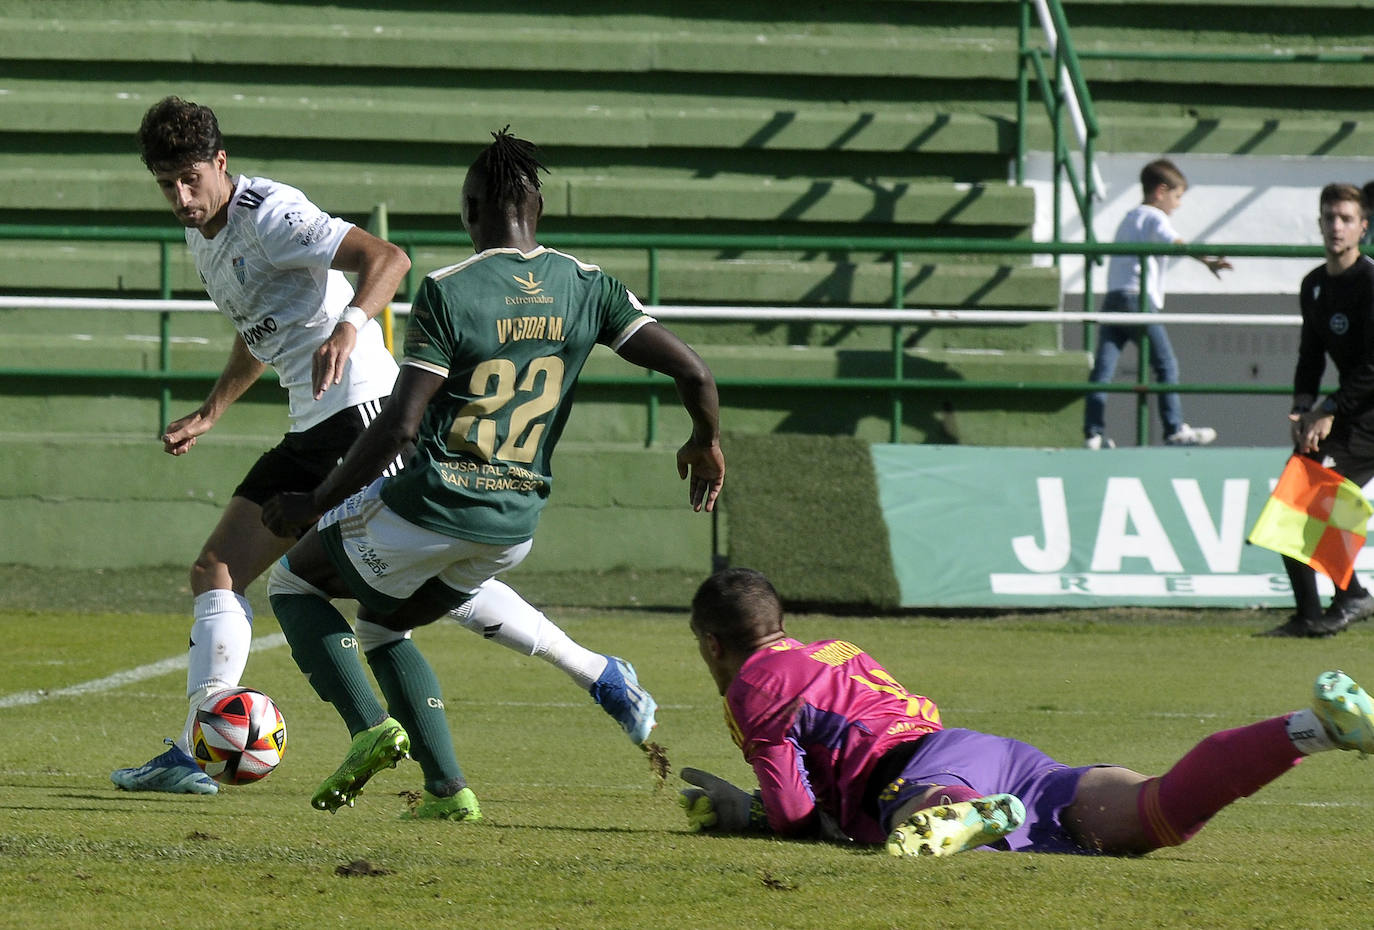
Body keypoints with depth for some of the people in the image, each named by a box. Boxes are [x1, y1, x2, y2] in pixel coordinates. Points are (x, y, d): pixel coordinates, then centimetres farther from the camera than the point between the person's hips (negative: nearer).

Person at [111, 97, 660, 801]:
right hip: (311, 430, 9)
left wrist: (347, 327, -40)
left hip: (361, 407, -9)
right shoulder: (202, 240, 16)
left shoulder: (269, 214, -12)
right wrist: (207, 415, 30)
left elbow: (387, 259, -23)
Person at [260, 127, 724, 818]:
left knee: (293, 582, 19)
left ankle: (370, 725, -3)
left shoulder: (446, 292, -14)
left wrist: (316, 504, -7)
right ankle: (447, 787, 14)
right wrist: (707, 443, 21)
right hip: (515, 527, 6)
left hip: (431, 507, -6)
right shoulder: (586, 287, 0)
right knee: (384, 626, 29)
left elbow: (398, 426, -18)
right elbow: (692, 372, -1)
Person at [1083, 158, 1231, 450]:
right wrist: (1207, 260, -32)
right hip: (1138, 299, -8)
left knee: (1103, 369, -1)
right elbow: (1174, 242, -21)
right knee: (1166, 365, 3)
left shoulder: (1128, 218, 26)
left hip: (1112, 297, 8)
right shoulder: (1155, 218, -1)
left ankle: (1093, 433, -8)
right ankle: (1175, 429, 5)